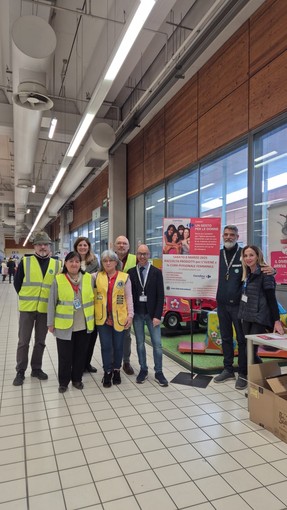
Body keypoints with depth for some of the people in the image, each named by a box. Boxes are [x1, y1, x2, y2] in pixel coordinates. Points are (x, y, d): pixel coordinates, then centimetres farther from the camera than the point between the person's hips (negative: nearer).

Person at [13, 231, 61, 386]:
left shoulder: (57, 264, 2)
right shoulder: (25, 261, -2)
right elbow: (17, 282, 4)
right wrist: (26, 298, 4)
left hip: (45, 309, 2)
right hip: (27, 308, -1)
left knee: (40, 341, 13)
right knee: (23, 341, 6)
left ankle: (36, 368, 29)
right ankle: (20, 371, 21)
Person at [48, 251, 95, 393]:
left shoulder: (89, 278, -1)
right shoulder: (58, 280, -6)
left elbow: (93, 298, 8)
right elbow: (52, 303, -2)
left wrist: (94, 318, 8)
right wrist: (51, 322, -1)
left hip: (84, 325, 2)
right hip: (64, 325, -2)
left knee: (80, 354, 14)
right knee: (65, 356, 8)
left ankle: (77, 379, 32)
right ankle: (63, 382, 26)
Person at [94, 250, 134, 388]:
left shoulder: (124, 277, 0)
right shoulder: (97, 276, 5)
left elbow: (128, 297, 1)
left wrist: (130, 315, -3)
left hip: (119, 317, -1)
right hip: (102, 317, 1)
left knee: (118, 346, 10)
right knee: (106, 346, 5)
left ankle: (116, 370, 28)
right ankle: (107, 372, 21)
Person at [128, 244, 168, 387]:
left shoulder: (156, 272, -2)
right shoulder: (131, 272, 2)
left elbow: (160, 295, -4)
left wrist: (157, 315, -10)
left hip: (152, 313, -1)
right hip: (137, 313, 1)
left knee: (157, 344, 2)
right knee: (140, 343, 10)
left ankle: (158, 373, 15)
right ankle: (143, 370, 25)